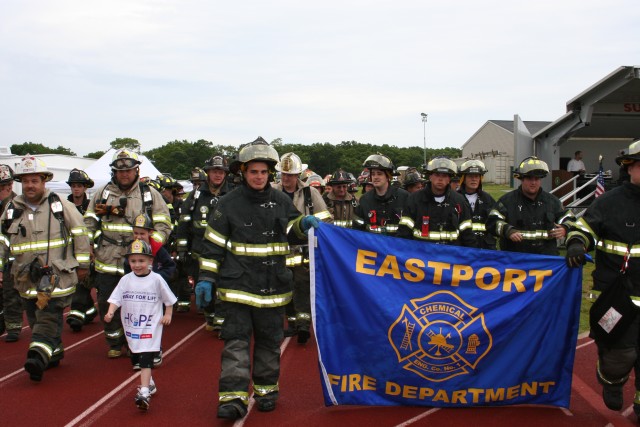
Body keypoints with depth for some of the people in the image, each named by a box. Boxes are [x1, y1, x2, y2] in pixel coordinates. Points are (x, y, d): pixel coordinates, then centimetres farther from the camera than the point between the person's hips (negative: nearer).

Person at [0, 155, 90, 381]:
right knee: (35, 319, 10)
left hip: (57, 274, -4)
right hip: (27, 276, 5)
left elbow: (79, 233, 5)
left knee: (49, 314, -15)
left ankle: (38, 356, -22)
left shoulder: (60, 205, 0)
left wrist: (82, 264, 4)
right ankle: (54, 353, 26)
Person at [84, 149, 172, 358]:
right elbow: (89, 223, 14)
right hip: (107, 261, 3)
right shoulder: (102, 193, 11)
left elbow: (163, 225, 1)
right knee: (107, 304, 8)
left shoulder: (150, 194, 5)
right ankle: (115, 343, 24)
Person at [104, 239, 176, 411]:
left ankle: (144, 392, -21)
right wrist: (110, 313, -19)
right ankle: (150, 384, 39)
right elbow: (115, 299, -4)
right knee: (137, 359, 18)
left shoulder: (156, 279, -6)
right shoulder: (126, 280, 1)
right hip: (131, 327, 5)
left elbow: (169, 299, 6)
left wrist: (168, 315, -2)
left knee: (146, 360, -15)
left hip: (150, 327, -5)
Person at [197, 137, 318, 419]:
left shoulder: (281, 201, 6)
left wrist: (304, 223, -7)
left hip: (273, 286, 3)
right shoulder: (229, 203, -2)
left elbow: (292, 233, 16)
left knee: (269, 340, 12)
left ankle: (266, 390, 26)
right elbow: (213, 243, 0)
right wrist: (206, 278, -5)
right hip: (238, 285, -3)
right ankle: (234, 397, -9)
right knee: (236, 340, -9)